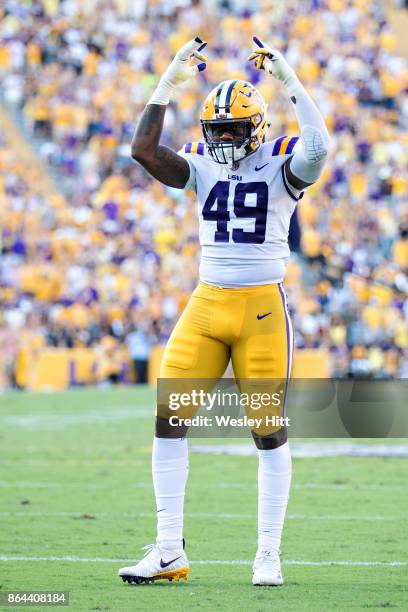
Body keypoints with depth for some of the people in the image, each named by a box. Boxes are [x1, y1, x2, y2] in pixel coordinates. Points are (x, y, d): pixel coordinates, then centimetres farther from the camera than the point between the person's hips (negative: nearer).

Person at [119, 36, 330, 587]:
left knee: (269, 431, 1)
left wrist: (290, 80, -22)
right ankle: (169, 551, 4)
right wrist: (168, 83, -7)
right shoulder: (202, 164, 7)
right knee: (169, 418, -3)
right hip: (207, 304, 4)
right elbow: (143, 149, -6)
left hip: (262, 307, -4)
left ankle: (269, 556, 11)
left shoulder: (281, 164, -4)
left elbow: (318, 148, -26)